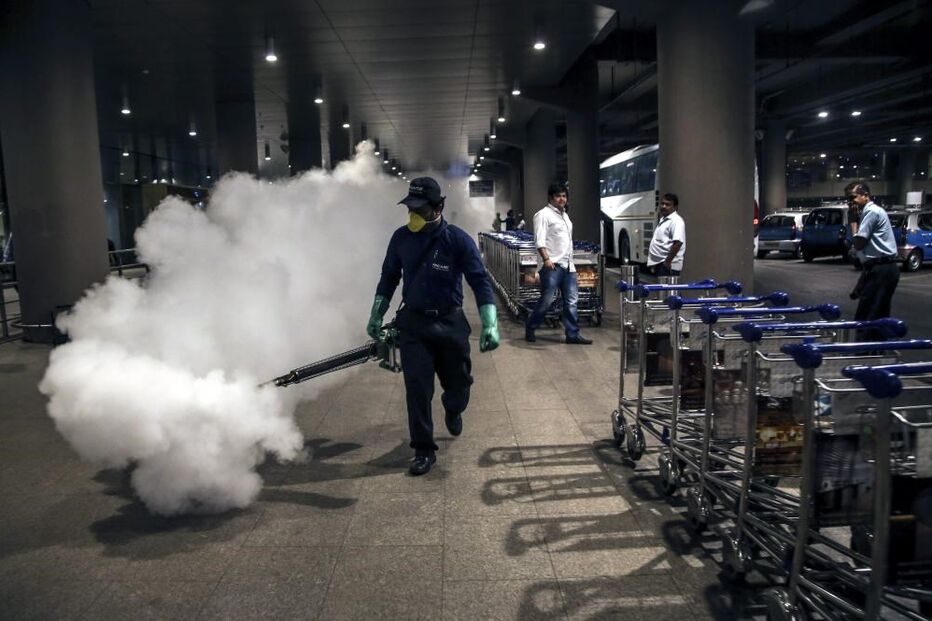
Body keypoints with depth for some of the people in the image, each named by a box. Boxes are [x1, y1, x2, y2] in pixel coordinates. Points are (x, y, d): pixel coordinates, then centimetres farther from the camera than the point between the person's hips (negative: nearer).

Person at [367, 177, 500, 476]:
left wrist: (490, 324, -21)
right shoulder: (401, 238, -2)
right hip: (413, 323, 1)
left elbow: (480, 281, -12)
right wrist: (376, 315, 12)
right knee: (417, 387, -4)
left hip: (450, 323, -1)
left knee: (458, 382, 13)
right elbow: (389, 278, 11)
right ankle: (423, 450, 9)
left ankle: (453, 410, 50)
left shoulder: (457, 239, -12)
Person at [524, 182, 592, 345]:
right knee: (546, 301, -4)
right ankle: (530, 329, 14)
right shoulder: (544, 214, -6)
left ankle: (573, 334, 11)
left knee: (571, 301, 5)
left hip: (568, 266, 8)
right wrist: (546, 259, -25)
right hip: (553, 266, -8)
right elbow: (539, 241, -15)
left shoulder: (564, 215, 20)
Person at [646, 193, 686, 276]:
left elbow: (678, 243, -23)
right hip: (659, 264, 10)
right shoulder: (663, 219, 18)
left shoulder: (676, 221, -13)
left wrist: (667, 261, -23)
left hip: (667, 266, -10)